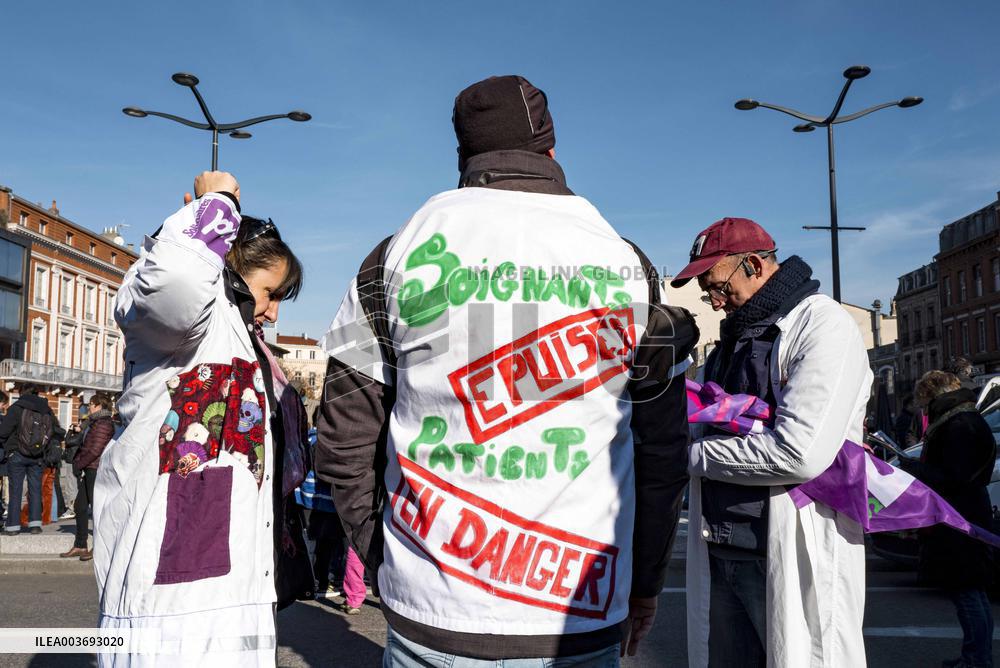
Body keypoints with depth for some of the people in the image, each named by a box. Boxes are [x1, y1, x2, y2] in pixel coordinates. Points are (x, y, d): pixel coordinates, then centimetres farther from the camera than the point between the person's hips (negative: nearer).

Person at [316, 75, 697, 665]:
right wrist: (645, 587, 13)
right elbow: (663, 452, 3)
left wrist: (380, 555, 11)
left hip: (431, 615, 0)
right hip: (581, 617, 1)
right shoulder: (627, 265, -1)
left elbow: (346, 438, -1)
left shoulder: (401, 255, -2)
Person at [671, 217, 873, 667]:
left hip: (797, 558, -7)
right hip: (719, 556, 8)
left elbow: (801, 453, -23)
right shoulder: (736, 334, 17)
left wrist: (694, 454, -12)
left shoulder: (821, 324, -10)